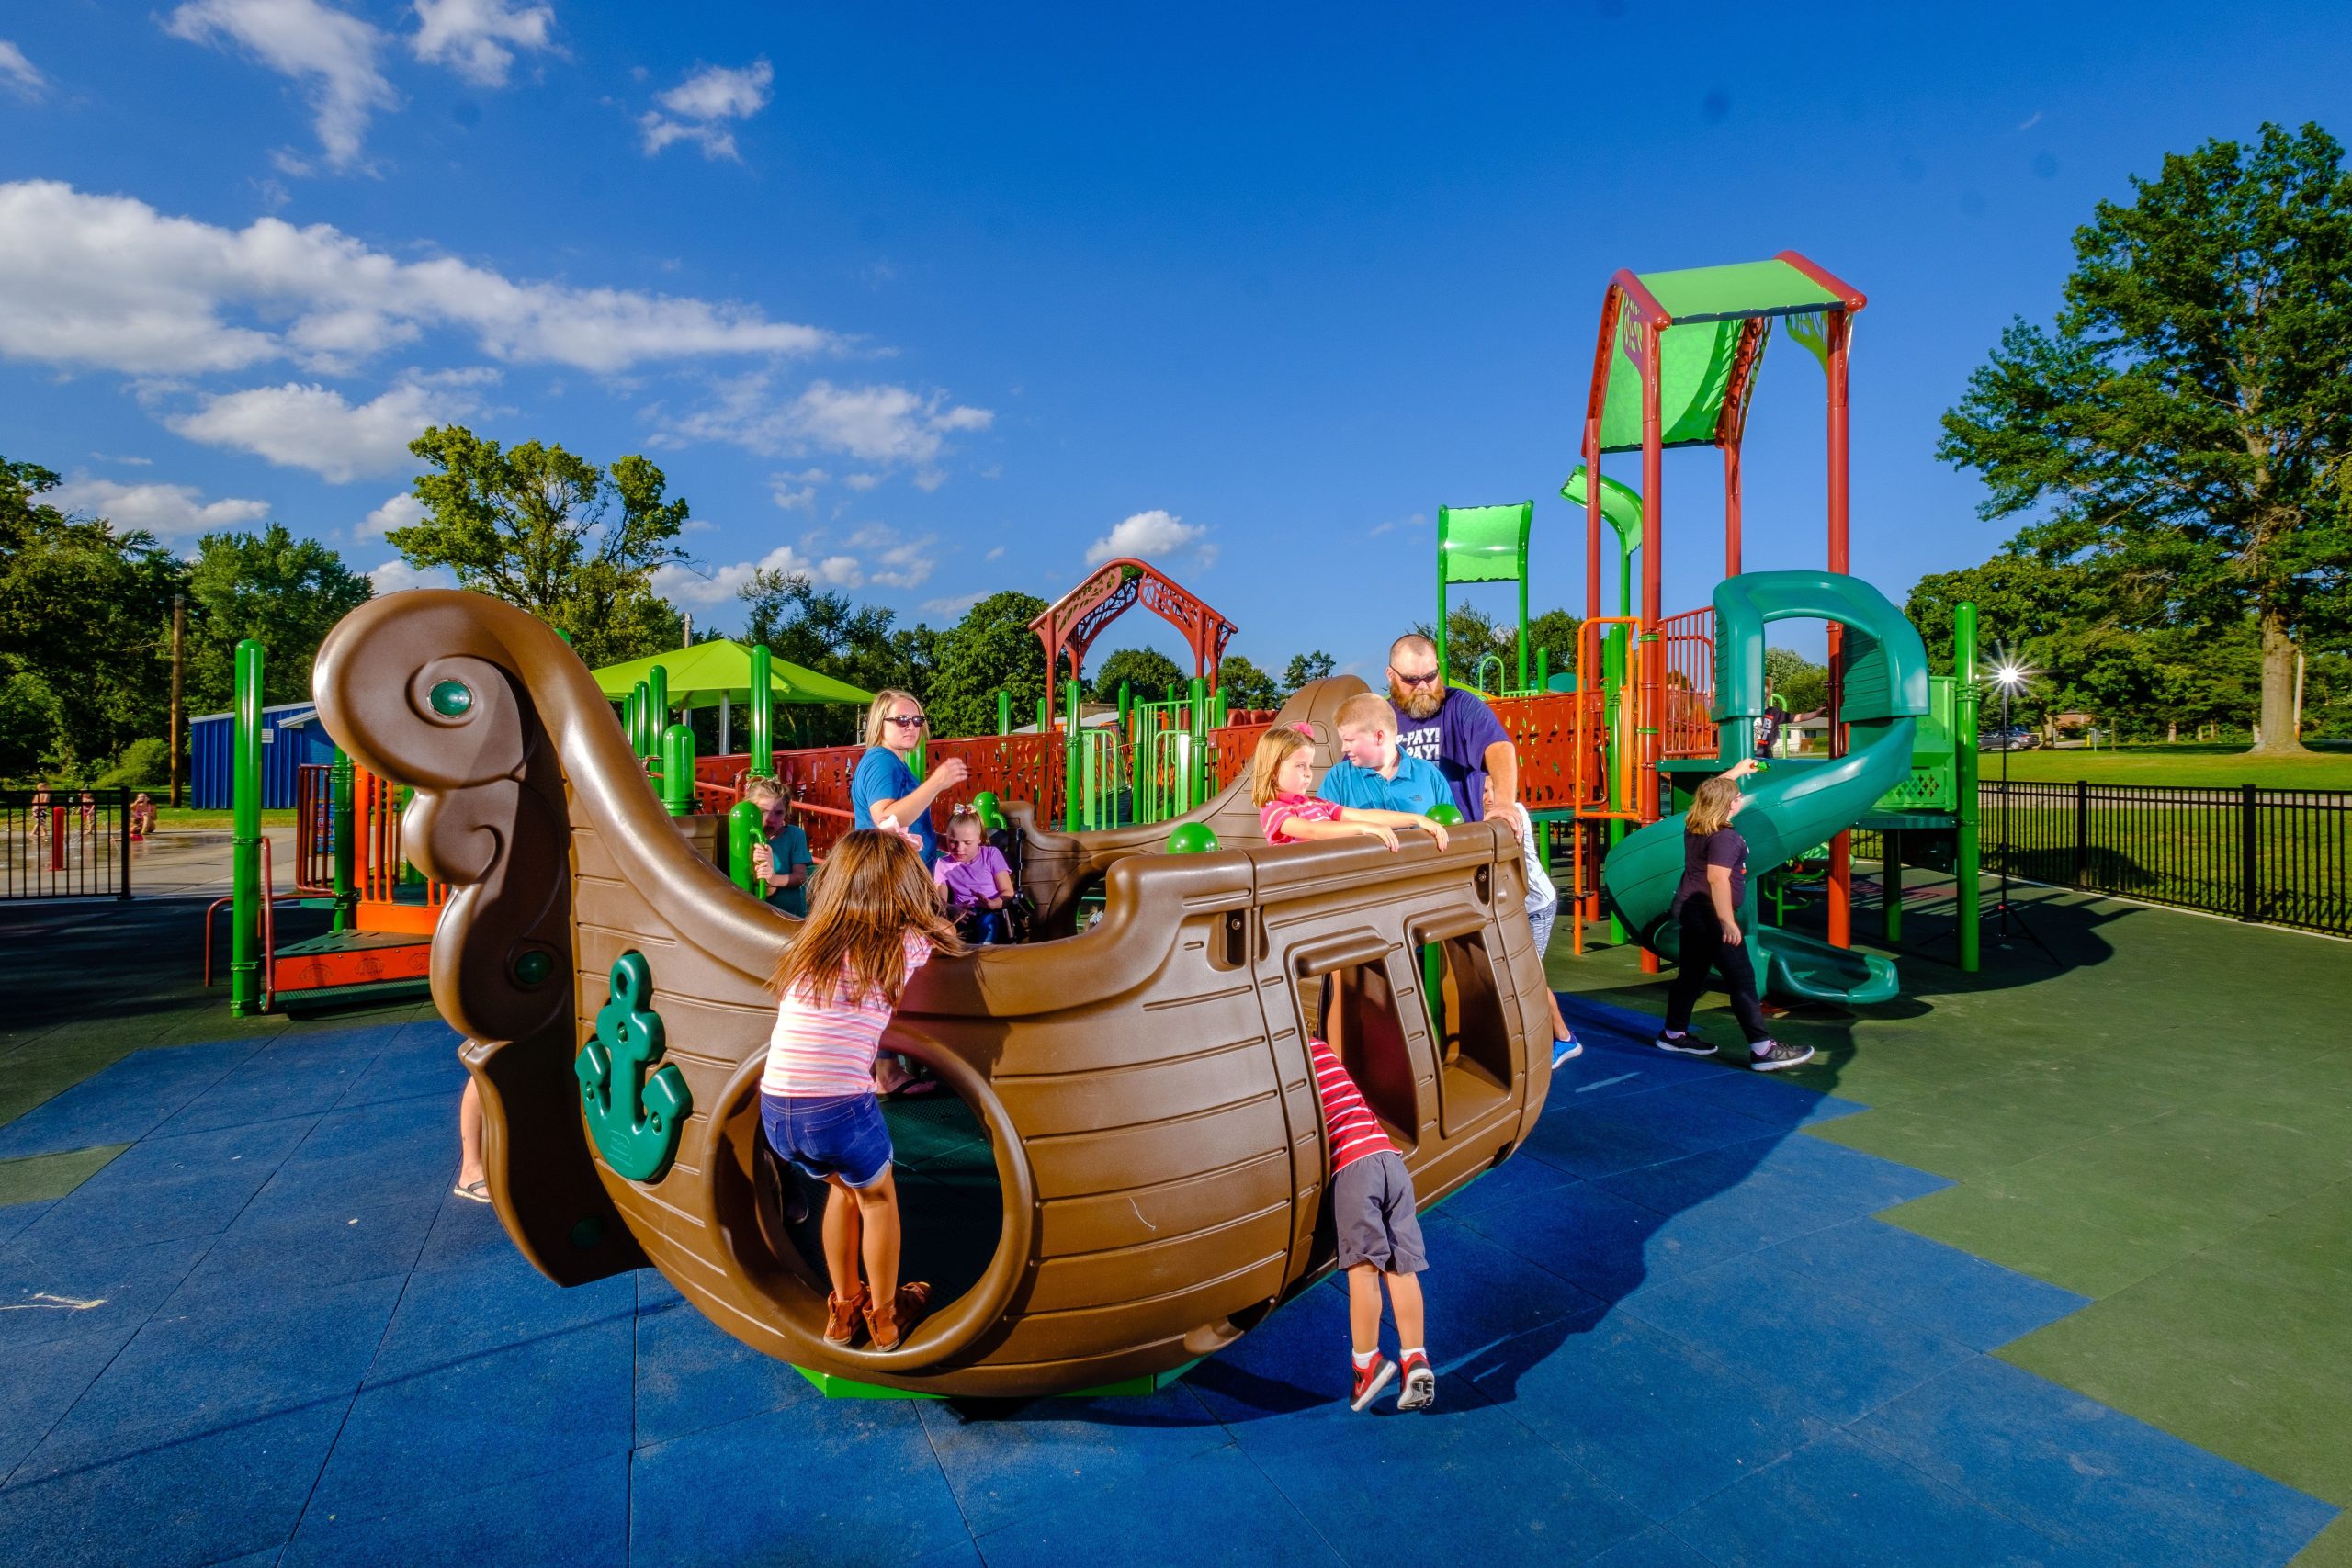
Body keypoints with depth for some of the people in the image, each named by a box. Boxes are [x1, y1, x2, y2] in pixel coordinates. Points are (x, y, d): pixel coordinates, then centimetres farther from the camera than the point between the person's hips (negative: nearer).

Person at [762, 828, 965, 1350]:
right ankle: (884, 1316, 42)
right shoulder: (905, 945, 0)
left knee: (843, 1183, 32)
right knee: (877, 1196, 25)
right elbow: (945, 934, 21)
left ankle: (843, 1308, 45)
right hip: (838, 1108, -5)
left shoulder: (807, 945, 11)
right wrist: (904, 860, 34)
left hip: (774, 1110, 5)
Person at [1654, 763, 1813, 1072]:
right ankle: (1762, 1049, -6)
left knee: (1692, 972, 17)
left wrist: (1737, 770, 37)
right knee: (1741, 979, -7)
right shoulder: (1724, 837, -19)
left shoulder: (1694, 824, 6)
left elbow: (1711, 790, 28)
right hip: (1709, 915, -10)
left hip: (1691, 909, 10)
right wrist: (1727, 922, -27)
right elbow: (1717, 879, -28)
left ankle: (1674, 1034, 26)